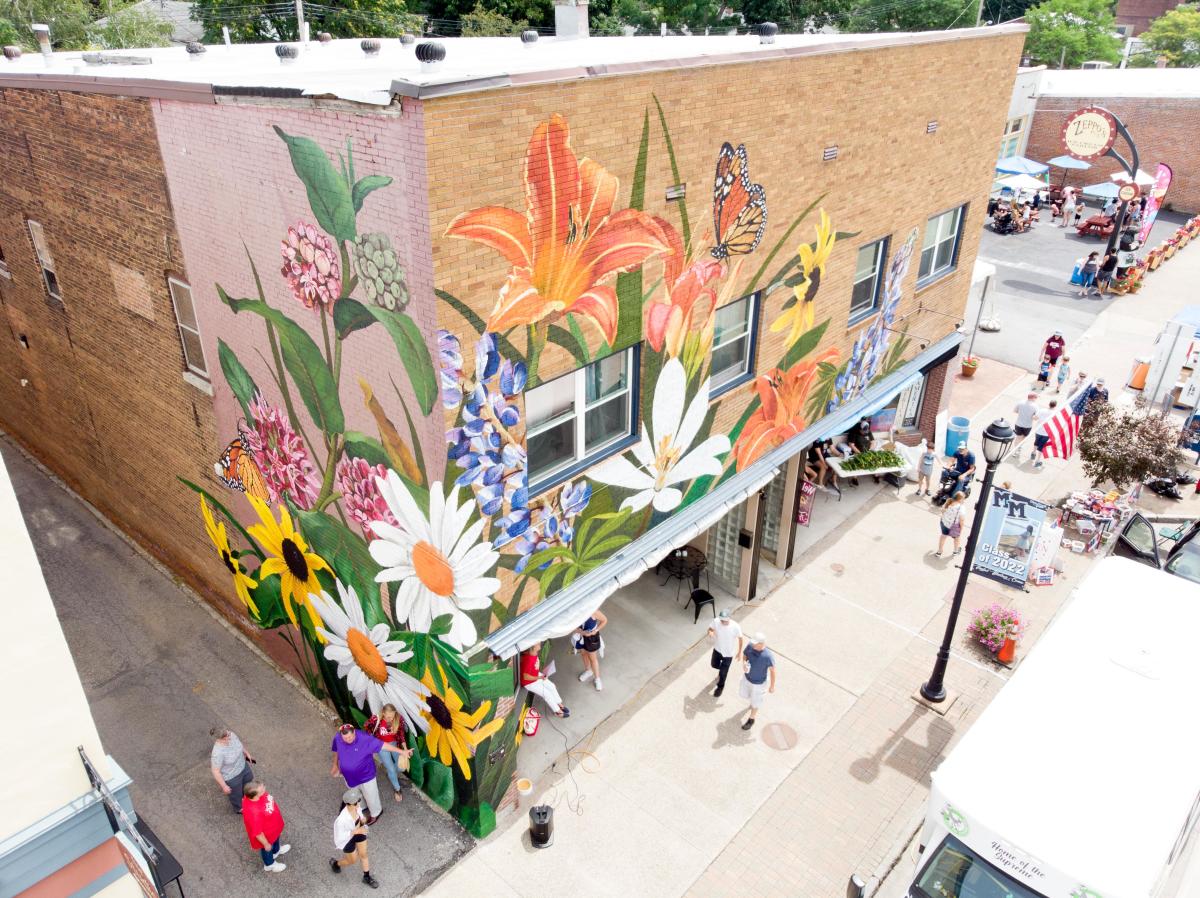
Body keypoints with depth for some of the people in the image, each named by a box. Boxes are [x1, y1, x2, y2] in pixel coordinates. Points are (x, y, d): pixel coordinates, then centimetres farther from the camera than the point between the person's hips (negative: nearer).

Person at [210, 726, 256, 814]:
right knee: (236, 793, 24)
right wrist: (224, 786, -18)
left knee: (248, 780, 34)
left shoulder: (231, 735, -23)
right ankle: (239, 808, 56)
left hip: (242, 766, 6)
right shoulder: (218, 753, -42)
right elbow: (216, 771, -28)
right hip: (231, 777, -6)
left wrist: (247, 753, 13)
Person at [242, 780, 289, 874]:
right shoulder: (253, 813, -48)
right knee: (268, 850, 27)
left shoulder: (254, 794, -27)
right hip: (266, 834, -6)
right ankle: (270, 865, 58)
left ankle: (276, 851, 68)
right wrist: (266, 844, -14)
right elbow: (257, 833, -32)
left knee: (276, 839, 36)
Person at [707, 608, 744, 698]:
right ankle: (722, 670, 62)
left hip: (728, 653, -3)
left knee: (723, 672, 12)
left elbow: (740, 638, -13)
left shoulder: (735, 627, -31)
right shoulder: (716, 622, -26)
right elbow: (710, 628, -6)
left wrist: (739, 652, -4)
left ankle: (720, 687, 42)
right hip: (717, 649, 3)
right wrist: (710, 632, -30)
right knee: (714, 665, 26)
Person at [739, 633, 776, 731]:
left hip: (758, 682, -5)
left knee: (755, 702, 20)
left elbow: (772, 671, -21)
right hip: (747, 677, 5)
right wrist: (744, 662, -25)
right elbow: (744, 654, -2)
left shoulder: (768, 656, -37)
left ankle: (751, 719, 48)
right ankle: (753, 700, 65)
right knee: (743, 694, 30)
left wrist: (772, 686, -9)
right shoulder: (750, 646, -23)